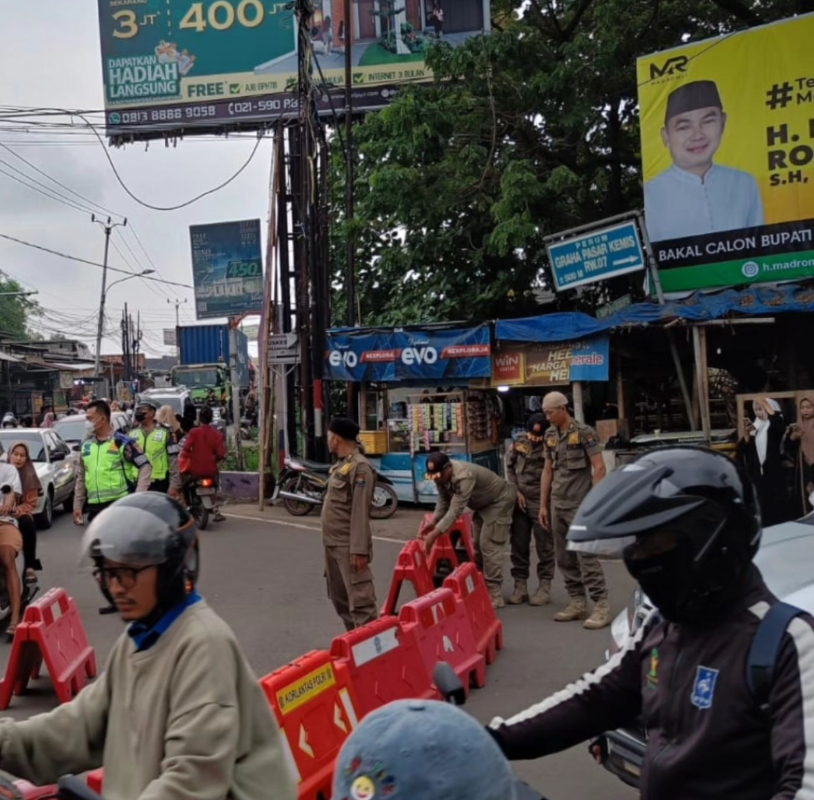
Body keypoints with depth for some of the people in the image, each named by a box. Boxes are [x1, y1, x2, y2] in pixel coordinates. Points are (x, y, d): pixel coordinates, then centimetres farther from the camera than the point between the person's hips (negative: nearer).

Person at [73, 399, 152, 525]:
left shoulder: (122, 442, -5)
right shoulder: (86, 445, 12)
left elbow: (145, 466, -7)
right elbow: (81, 477, 18)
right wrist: (77, 504, 15)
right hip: (94, 506, 5)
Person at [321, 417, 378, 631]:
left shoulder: (359, 467, -14)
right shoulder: (341, 465, 14)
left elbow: (360, 512, -20)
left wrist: (359, 550, -22)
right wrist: (328, 542, 16)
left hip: (349, 547, -10)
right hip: (333, 545, 10)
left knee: (360, 601, -10)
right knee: (340, 599, 18)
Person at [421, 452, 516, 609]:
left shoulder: (464, 477, -39)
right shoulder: (441, 475, -13)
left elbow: (455, 511, -42)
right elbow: (443, 501, -3)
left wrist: (434, 535, -45)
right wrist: (432, 523, -18)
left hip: (500, 500, -9)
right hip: (484, 503, 9)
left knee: (489, 545, -15)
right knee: (478, 545, 12)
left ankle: (494, 596, -13)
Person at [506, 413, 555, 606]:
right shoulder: (519, 443, 2)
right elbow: (509, 467, 12)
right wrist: (516, 491, 3)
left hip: (541, 501, -4)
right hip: (519, 499, 4)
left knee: (544, 546, 4)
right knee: (518, 544, 10)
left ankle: (544, 587, 13)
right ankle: (520, 586, 20)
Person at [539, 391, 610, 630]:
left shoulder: (583, 432, -8)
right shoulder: (550, 435, 11)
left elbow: (599, 468, -10)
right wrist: (543, 505, 14)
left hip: (579, 505, -7)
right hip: (557, 505, 7)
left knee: (587, 556, -8)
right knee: (564, 558, 9)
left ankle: (601, 607, -4)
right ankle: (578, 603, 18)